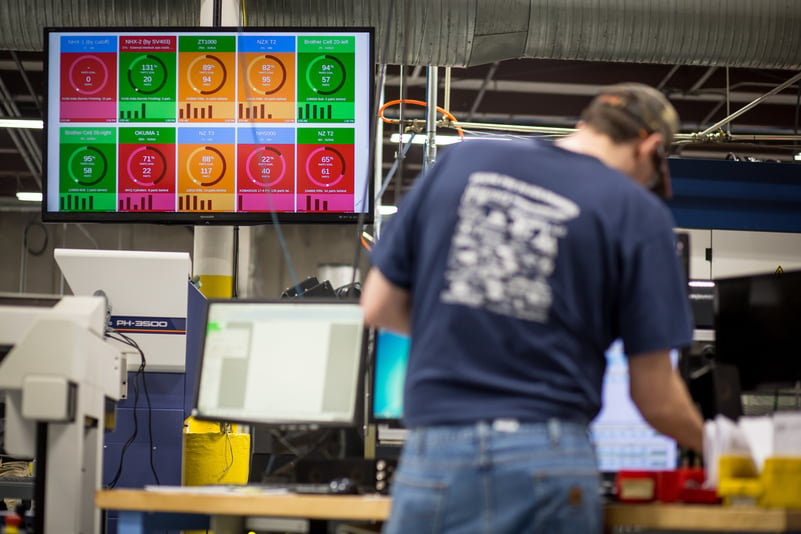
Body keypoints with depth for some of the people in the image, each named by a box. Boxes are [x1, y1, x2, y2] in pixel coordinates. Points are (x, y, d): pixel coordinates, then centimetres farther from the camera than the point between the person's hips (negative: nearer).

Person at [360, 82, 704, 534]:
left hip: (436, 449, 2)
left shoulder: (460, 161, 9)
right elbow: (656, 398, 2)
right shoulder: (639, 213, 2)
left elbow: (378, 307, 13)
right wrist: (711, 443, 22)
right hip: (549, 457, -2)